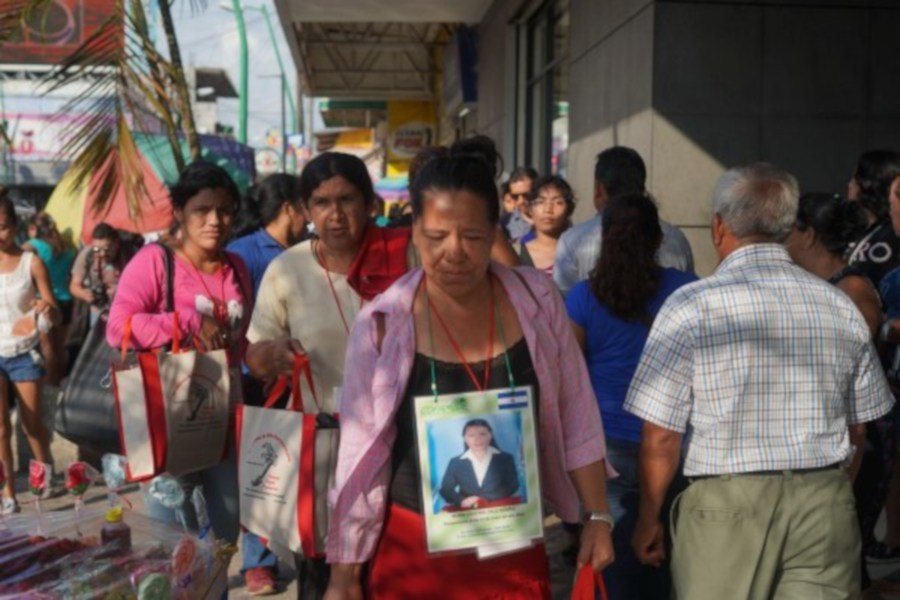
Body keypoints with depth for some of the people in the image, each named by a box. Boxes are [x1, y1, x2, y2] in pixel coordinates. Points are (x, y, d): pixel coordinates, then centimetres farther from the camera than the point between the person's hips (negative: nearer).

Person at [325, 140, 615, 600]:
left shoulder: (535, 299, -7)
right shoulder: (382, 323, -12)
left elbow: (575, 418, 2)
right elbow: (361, 453, -6)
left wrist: (598, 517, 4)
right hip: (414, 548, -1)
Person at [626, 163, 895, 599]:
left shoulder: (692, 306, -12)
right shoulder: (841, 307, 1)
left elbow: (660, 436, -11)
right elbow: (858, 426, 10)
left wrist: (648, 520, 3)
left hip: (726, 505, -2)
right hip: (826, 502, 3)